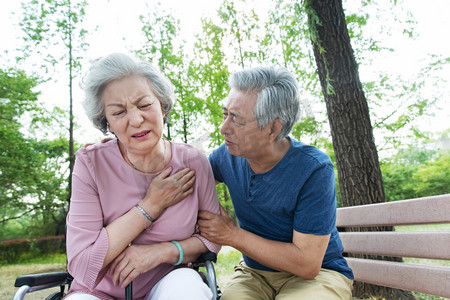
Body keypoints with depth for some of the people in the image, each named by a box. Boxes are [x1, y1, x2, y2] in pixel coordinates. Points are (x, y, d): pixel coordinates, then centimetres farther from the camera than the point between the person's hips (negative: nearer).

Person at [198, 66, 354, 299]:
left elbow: (307, 264, -23)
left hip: (317, 273, -2)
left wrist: (233, 235, -20)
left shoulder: (314, 169, -24)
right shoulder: (227, 154, -8)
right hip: (254, 273, 3)